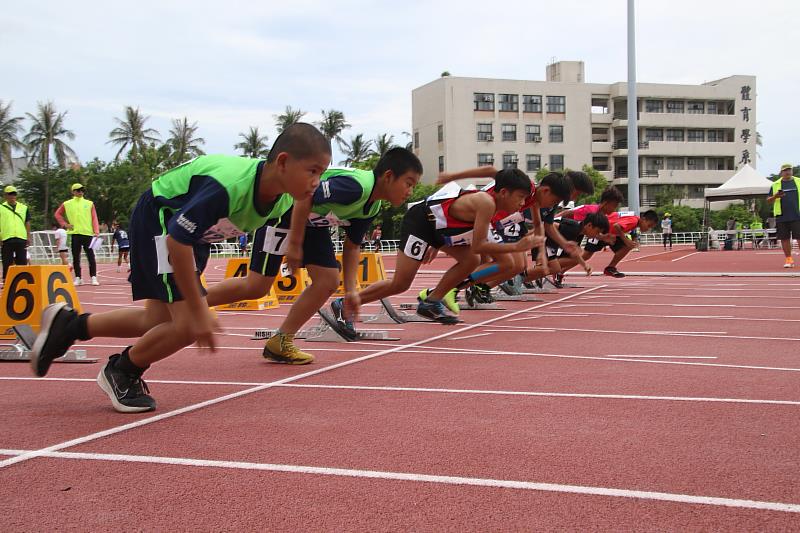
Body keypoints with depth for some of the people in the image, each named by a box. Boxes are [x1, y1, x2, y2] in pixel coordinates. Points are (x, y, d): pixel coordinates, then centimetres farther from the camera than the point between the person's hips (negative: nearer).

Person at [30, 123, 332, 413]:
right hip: (159, 217, -8)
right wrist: (198, 310, -30)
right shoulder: (229, 186, -39)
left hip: (194, 229, 8)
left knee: (158, 322, 13)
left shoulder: (283, 201, -15)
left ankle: (68, 325, 31)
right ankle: (121, 373, 9)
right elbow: (177, 241, -35)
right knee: (189, 324, -18)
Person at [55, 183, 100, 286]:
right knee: (76, 257, 3)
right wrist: (64, 224, 4)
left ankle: (94, 277, -3)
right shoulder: (67, 204, 9)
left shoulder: (89, 203, 9)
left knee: (91, 256, -4)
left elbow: (94, 218, 3)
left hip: (88, 233, 0)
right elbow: (58, 214, 17)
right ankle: (78, 278, 9)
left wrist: (96, 231, -8)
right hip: (75, 234, 1)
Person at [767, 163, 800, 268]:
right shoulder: (775, 184, 10)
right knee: (784, 239, 3)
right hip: (782, 216, 1)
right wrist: (775, 196, -9)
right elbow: (768, 200, 11)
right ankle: (788, 259, 13)